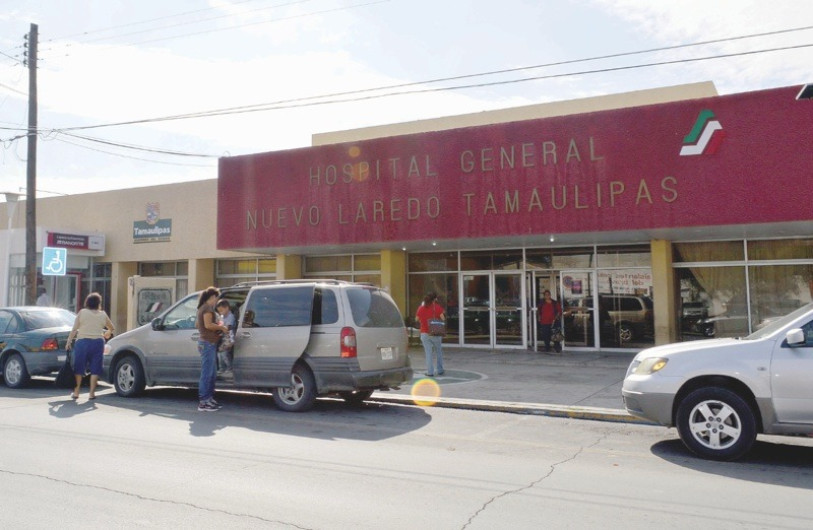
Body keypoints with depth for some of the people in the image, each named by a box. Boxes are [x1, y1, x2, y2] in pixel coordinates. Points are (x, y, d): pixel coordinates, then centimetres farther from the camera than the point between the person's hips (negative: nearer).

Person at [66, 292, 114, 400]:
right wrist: (108, 333, 40)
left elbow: (74, 329, -3)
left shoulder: (82, 312, 1)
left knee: (79, 368, 9)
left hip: (82, 342, -1)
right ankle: (92, 393, 3)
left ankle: (76, 392, 12)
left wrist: (69, 341, 1)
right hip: (98, 342, 1)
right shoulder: (103, 315, 6)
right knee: (95, 368, 4)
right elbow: (111, 328, 20)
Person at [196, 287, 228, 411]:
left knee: (212, 373, 15)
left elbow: (197, 324, 26)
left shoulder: (202, 308, 19)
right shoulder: (208, 308, -11)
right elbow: (208, 324, -23)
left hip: (206, 343, 11)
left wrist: (217, 326, 21)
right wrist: (221, 327, -9)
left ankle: (209, 399, 21)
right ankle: (203, 402, -5)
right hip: (208, 343, -11)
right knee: (207, 373, -7)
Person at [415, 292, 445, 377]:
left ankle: (430, 372, 1)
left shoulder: (421, 308, 0)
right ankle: (440, 370, 22)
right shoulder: (437, 307, -6)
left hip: (425, 333, 1)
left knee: (428, 353, 3)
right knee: (438, 352, 16)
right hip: (436, 333, -1)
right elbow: (443, 319, -11)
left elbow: (417, 319, 8)